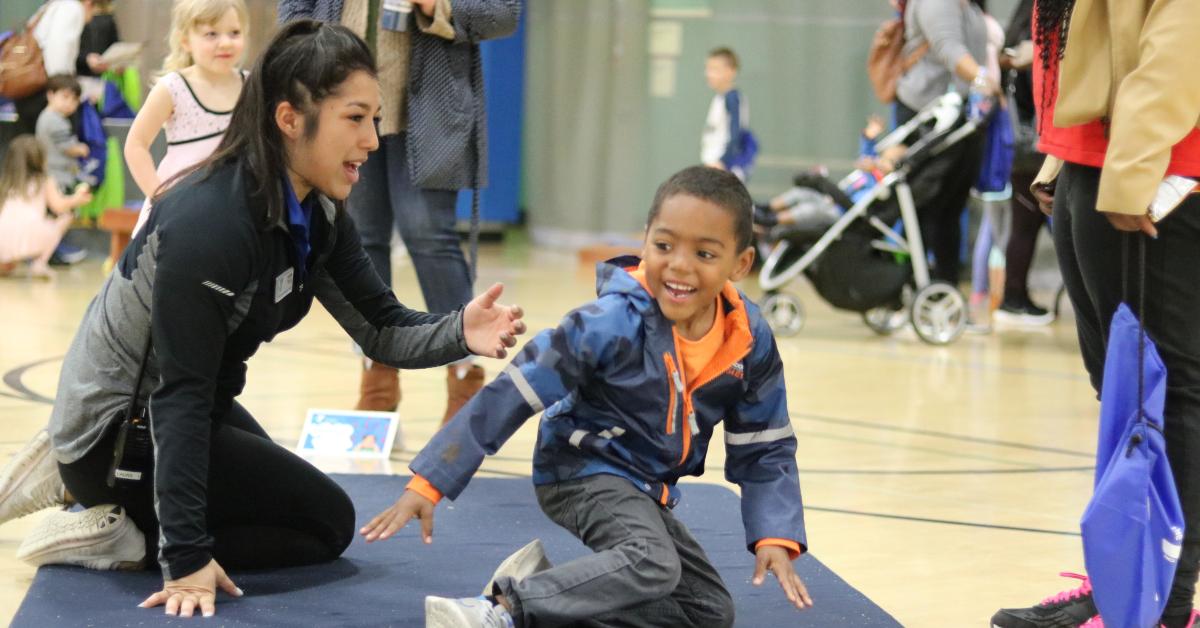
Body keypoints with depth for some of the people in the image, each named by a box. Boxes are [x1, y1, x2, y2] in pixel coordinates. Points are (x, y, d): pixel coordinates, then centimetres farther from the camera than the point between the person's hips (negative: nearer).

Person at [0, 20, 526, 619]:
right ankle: (122, 537, -5)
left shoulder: (318, 215, -5)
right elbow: (180, 393, -31)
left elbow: (382, 330, -6)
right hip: (121, 423, -9)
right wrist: (185, 556, -32)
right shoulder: (209, 223, -31)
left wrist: (460, 333, -29)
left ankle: (78, 477, 19)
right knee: (326, 522, -5)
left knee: (285, 502, 27)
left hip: (167, 409, 9)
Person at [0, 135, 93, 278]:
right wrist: (76, 199, 22)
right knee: (65, 217, 20)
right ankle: (39, 263, 6)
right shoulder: (44, 181, 11)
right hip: (31, 239, -5)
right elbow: (59, 206, 2)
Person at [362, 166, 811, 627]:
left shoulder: (750, 342, -11)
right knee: (651, 565, -33)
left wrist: (775, 536, -11)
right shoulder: (614, 322, -25)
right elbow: (511, 396, -23)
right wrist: (428, 483, -25)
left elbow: (765, 448, 3)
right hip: (586, 470, -7)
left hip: (646, 491, 7)